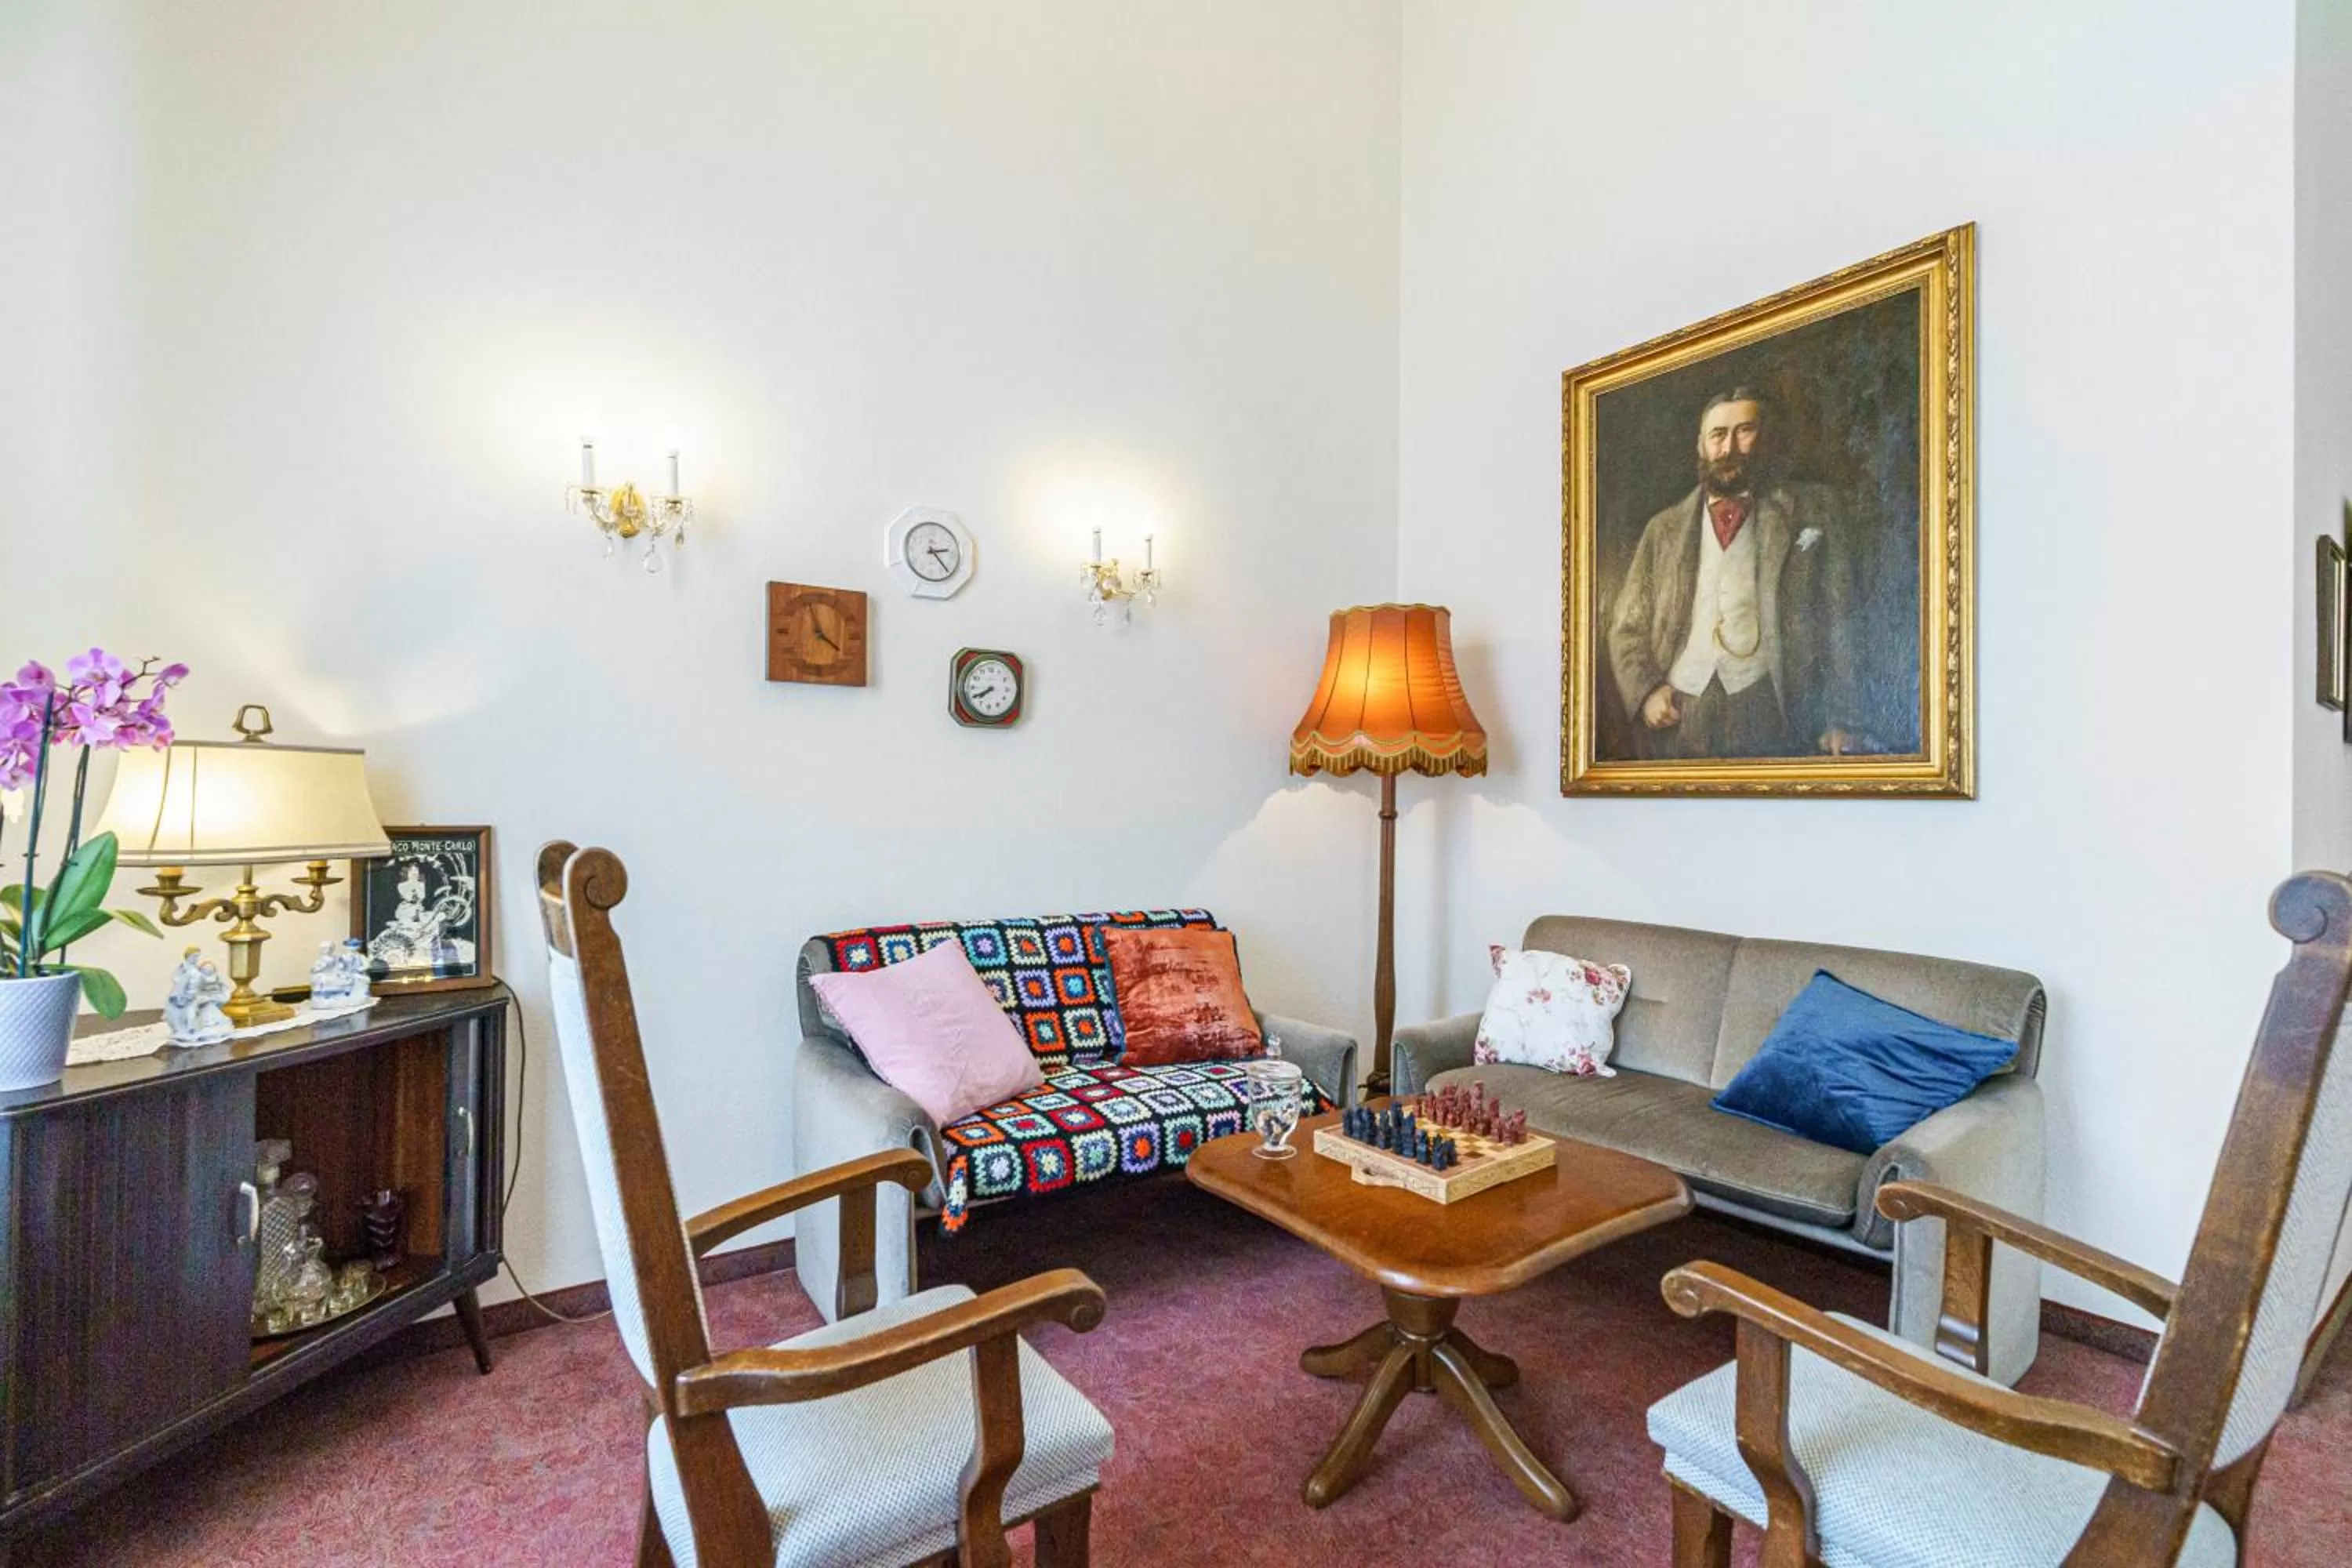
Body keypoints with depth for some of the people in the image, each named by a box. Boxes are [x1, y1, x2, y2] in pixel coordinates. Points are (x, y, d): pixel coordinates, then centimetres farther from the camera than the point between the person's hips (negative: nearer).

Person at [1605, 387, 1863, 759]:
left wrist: (1842, 721, -6)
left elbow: (1841, 620, 5)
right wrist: (1645, 691, -5)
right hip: (1678, 716, 1)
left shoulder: (1811, 510, 11)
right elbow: (1626, 626, 13)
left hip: (1768, 711, -1)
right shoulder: (1664, 528, 15)